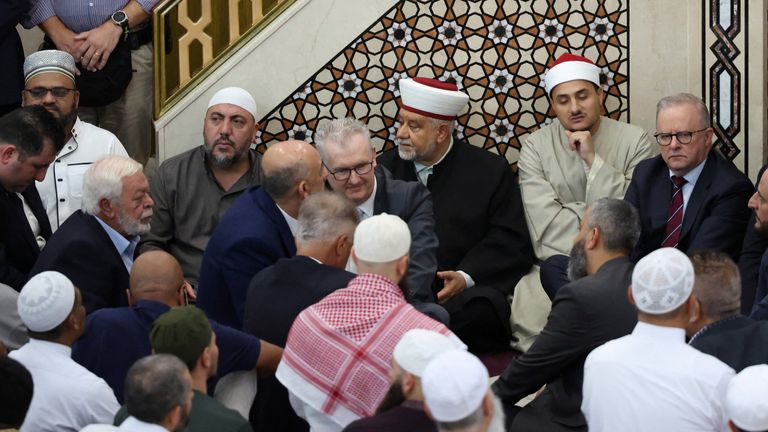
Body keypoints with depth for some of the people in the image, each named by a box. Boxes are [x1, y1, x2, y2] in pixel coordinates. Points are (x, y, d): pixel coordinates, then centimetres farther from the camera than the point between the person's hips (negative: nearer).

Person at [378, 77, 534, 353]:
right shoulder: (384, 169, 16)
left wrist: (466, 277, -12)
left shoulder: (490, 171, 8)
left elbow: (512, 243, 3)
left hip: (466, 294, -1)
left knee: (481, 310, -35)